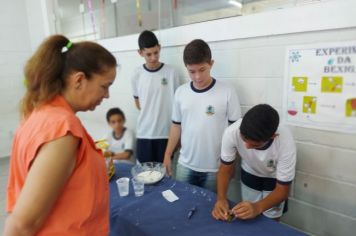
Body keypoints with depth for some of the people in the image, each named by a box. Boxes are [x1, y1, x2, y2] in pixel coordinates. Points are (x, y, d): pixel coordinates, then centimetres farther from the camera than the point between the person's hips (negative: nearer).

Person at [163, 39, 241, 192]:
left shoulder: (227, 92, -11)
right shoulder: (180, 92, -2)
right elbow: (176, 126, 7)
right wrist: (167, 155, 7)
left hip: (215, 168, -2)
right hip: (185, 165, 3)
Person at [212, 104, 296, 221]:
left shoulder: (285, 143, -38)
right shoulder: (232, 132, -36)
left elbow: (282, 190, -27)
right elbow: (226, 168, -19)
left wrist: (258, 207, -45)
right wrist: (221, 198, -35)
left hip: (275, 179, -1)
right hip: (249, 175, 2)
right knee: (248, 219, 16)